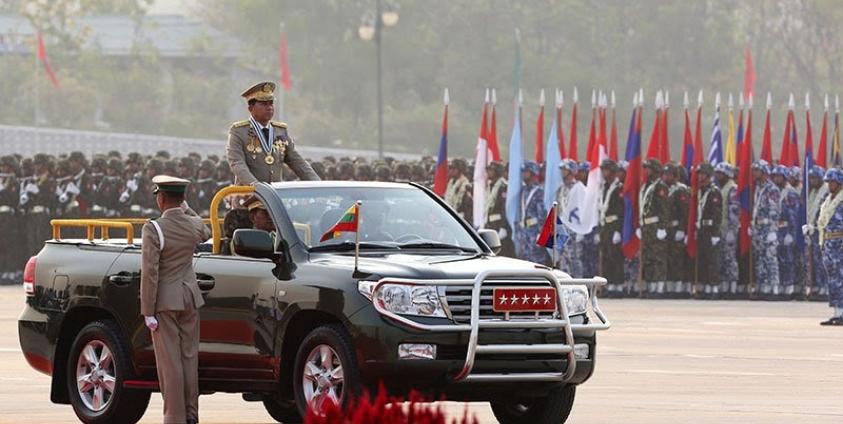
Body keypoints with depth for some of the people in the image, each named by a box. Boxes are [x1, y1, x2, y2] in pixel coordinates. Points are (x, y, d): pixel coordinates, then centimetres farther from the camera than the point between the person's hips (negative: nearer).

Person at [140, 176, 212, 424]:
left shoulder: (154, 230, -17)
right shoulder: (194, 225, 0)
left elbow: (149, 273, -18)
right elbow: (205, 234, 27)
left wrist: (148, 312, -14)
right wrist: (185, 208, 31)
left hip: (165, 301, -5)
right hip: (190, 298, 5)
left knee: (170, 361, -2)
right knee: (189, 357, 12)